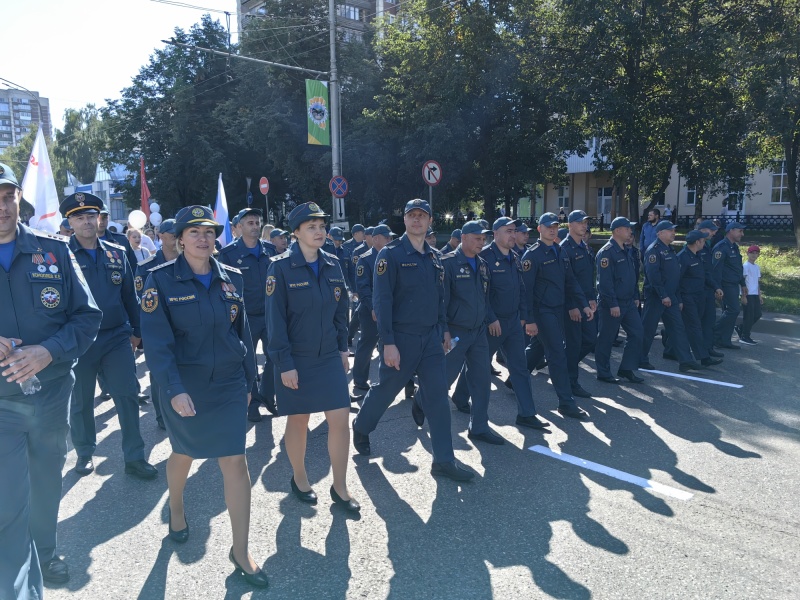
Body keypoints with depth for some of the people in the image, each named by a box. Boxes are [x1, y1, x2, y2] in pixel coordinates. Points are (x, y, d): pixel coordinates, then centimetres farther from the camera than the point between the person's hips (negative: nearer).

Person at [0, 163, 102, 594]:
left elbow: (87, 315, -3)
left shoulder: (53, 250, -2)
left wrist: (48, 351, -20)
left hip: (52, 393, 2)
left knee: (47, 485, 20)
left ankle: (44, 556, 45)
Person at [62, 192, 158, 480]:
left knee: (128, 396, 2)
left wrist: (136, 330, 11)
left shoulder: (117, 253, 6)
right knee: (81, 401, 12)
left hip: (117, 337, 2)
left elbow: (130, 295, 10)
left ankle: (134, 457, 13)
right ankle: (85, 453, 31)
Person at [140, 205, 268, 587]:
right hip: (183, 386, -2)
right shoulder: (161, 280, -9)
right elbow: (156, 341, -15)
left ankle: (241, 551, 12)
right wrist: (174, 389, -24)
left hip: (228, 384, 2)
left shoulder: (231, 278, 1)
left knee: (235, 462, -1)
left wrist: (248, 379, 8)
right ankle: (176, 509, 53)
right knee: (184, 454, 20)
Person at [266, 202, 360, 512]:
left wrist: (343, 347, 9)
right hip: (296, 359, -4)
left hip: (329, 357, 4)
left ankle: (339, 488, 18)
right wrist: (284, 364, -15)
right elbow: (275, 318, -13)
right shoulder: (281, 267, -12)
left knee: (341, 419, 2)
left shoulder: (332, 265, 4)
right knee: (298, 420, 10)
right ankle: (299, 478, 34)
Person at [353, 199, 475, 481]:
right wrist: (388, 342, -19)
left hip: (431, 337, 5)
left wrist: (442, 332, 13)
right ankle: (360, 427, 39)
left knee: (438, 396, 3)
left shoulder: (434, 257, 10)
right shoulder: (391, 254, -10)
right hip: (402, 338, -5)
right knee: (386, 390, 10)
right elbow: (381, 300, -15)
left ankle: (444, 459, 11)